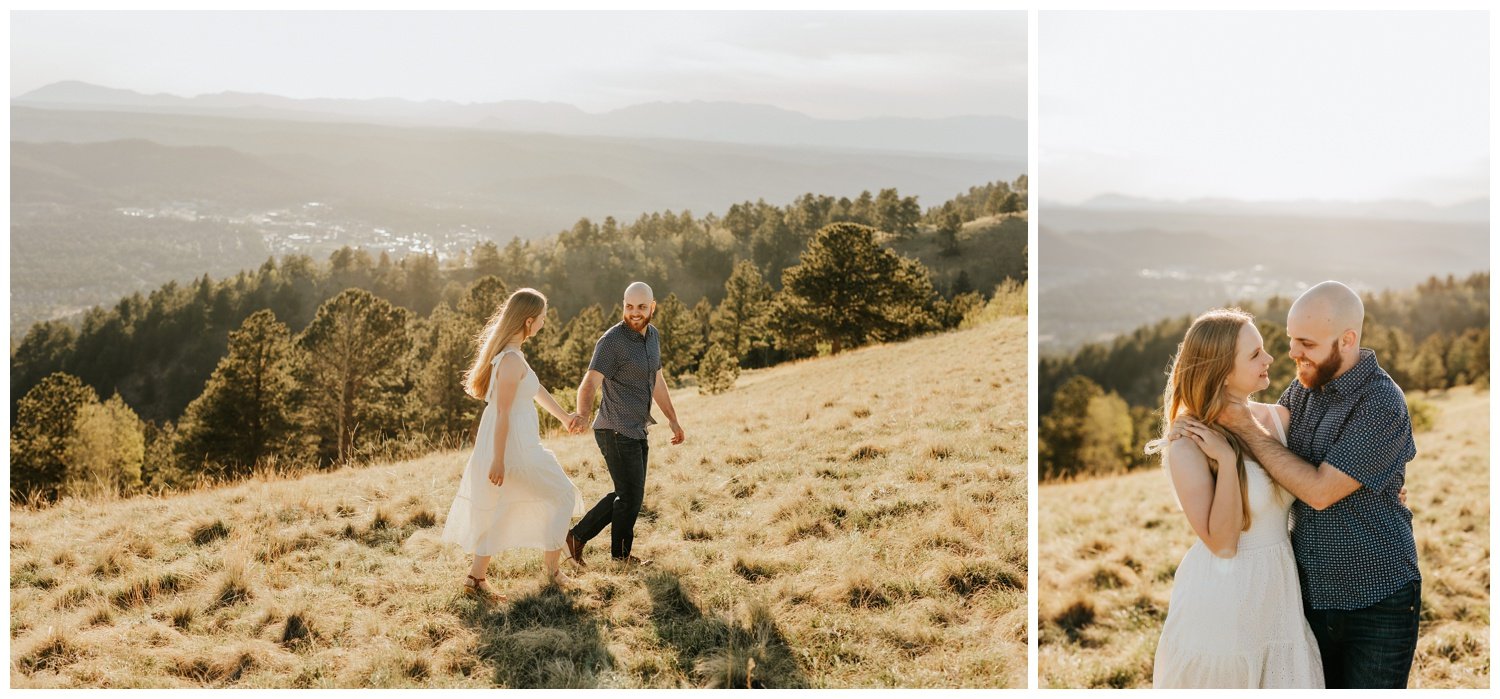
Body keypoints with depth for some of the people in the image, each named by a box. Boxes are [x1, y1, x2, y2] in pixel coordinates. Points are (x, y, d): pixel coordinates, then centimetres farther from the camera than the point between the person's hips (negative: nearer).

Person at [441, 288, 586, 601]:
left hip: (499, 443, 9)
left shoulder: (507, 352, 9)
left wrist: (563, 415, 36)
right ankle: (551, 567, 16)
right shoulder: (512, 360, -21)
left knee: (499, 511, 16)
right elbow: (503, 413, -22)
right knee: (562, 495, 8)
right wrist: (498, 460, -20)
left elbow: (535, 387, 24)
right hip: (514, 446, -9)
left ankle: (476, 576, 18)